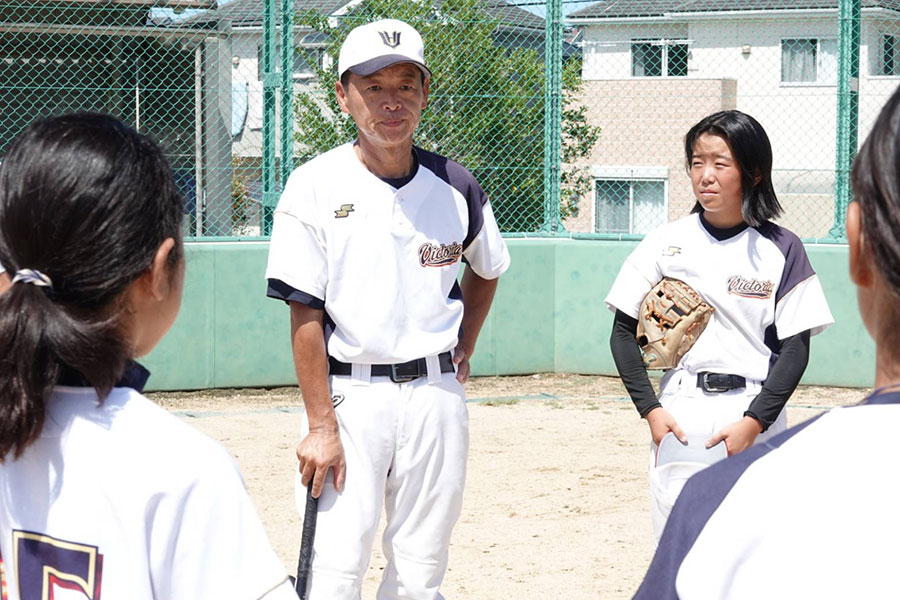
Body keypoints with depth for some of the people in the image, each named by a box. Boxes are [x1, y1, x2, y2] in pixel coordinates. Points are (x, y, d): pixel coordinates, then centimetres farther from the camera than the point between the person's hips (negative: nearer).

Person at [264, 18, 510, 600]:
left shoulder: (456, 187, 4)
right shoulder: (315, 187, -6)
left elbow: (485, 270, 25)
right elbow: (305, 315, -9)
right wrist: (322, 425, -13)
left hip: (435, 393, 3)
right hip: (350, 394, -3)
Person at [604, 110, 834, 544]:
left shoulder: (781, 249, 0)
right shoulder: (667, 243, 3)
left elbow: (795, 347, -2)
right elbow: (624, 331, 6)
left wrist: (754, 421, -12)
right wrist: (650, 409, -5)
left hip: (756, 414, -1)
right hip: (678, 414, 1)